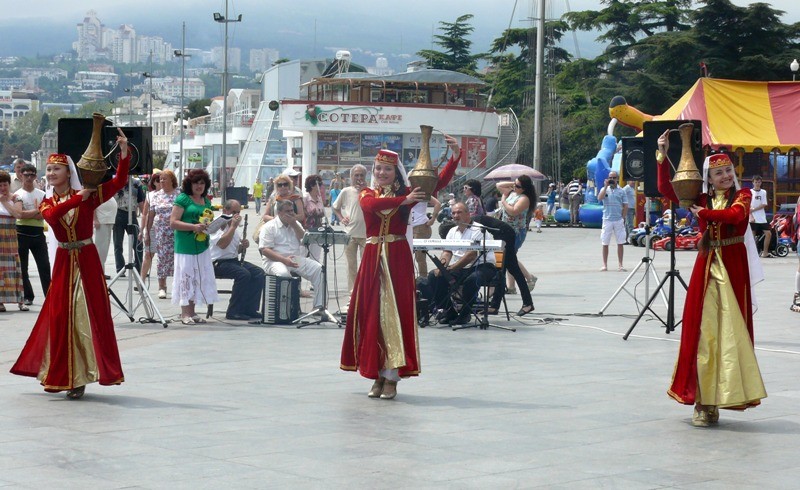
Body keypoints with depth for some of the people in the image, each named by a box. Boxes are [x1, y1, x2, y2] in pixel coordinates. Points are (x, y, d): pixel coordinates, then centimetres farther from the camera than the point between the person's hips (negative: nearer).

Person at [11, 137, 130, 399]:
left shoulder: (88, 196, -1)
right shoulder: (47, 203, 7)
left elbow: (119, 182, -12)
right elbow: (52, 215, -17)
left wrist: (124, 153, -26)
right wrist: (79, 198, -28)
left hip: (87, 260, -3)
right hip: (63, 262, 3)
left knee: (89, 315, -5)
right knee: (60, 317, 4)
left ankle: (79, 377, 1)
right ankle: (62, 375, 14)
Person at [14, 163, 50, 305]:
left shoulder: (42, 194, 7)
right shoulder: (17, 195, -2)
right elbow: (20, 214, -17)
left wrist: (28, 214, -13)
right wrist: (37, 211, -9)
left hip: (38, 234, 2)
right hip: (22, 234, -2)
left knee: (44, 266, -1)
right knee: (22, 267, 5)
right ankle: (27, 296, 15)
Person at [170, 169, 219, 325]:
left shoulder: (207, 201, 16)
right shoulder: (183, 198, -4)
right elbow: (173, 223, -11)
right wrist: (194, 227, -21)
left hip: (202, 246, 7)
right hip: (186, 246, -7)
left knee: (198, 279, 7)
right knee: (186, 278, -5)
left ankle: (192, 312, 14)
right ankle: (185, 314, -1)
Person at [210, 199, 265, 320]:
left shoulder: (235, 226, 19)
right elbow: (222, 244, -24)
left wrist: (243, 246, 3)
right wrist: (233, 226, -18)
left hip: (234, 260, 9)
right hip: (218, 263, -8)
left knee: (259, 272, -12)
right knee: (244, 274, -30)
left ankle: (250, 309, -9)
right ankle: (234, 312, -22)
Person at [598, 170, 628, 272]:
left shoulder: (621, 191, 7)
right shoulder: (604, 189, 6)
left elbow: (625, 206, 6)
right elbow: (599, 198, -14)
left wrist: (623, 218, -3)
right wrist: (606, 186, -14)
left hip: (619, 220, 0)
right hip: (607, 220, 0)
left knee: (620, 243, 1)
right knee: (605, 243, 2)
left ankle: (620, 265, 8)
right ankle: (605, 265, 9)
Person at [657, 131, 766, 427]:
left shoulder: (741, 196, 3)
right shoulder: (702, 199, 12)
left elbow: (735, 214, -19)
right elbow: (666, 189, 6)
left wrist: (704, 213, -13)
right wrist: (663, 156, -1)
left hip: (733, 267, -3)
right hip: (706, 267, 3)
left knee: (730, 329, -3)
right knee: (702, 330, -1)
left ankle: (718, 398, 1)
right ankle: (704, 401, 3)